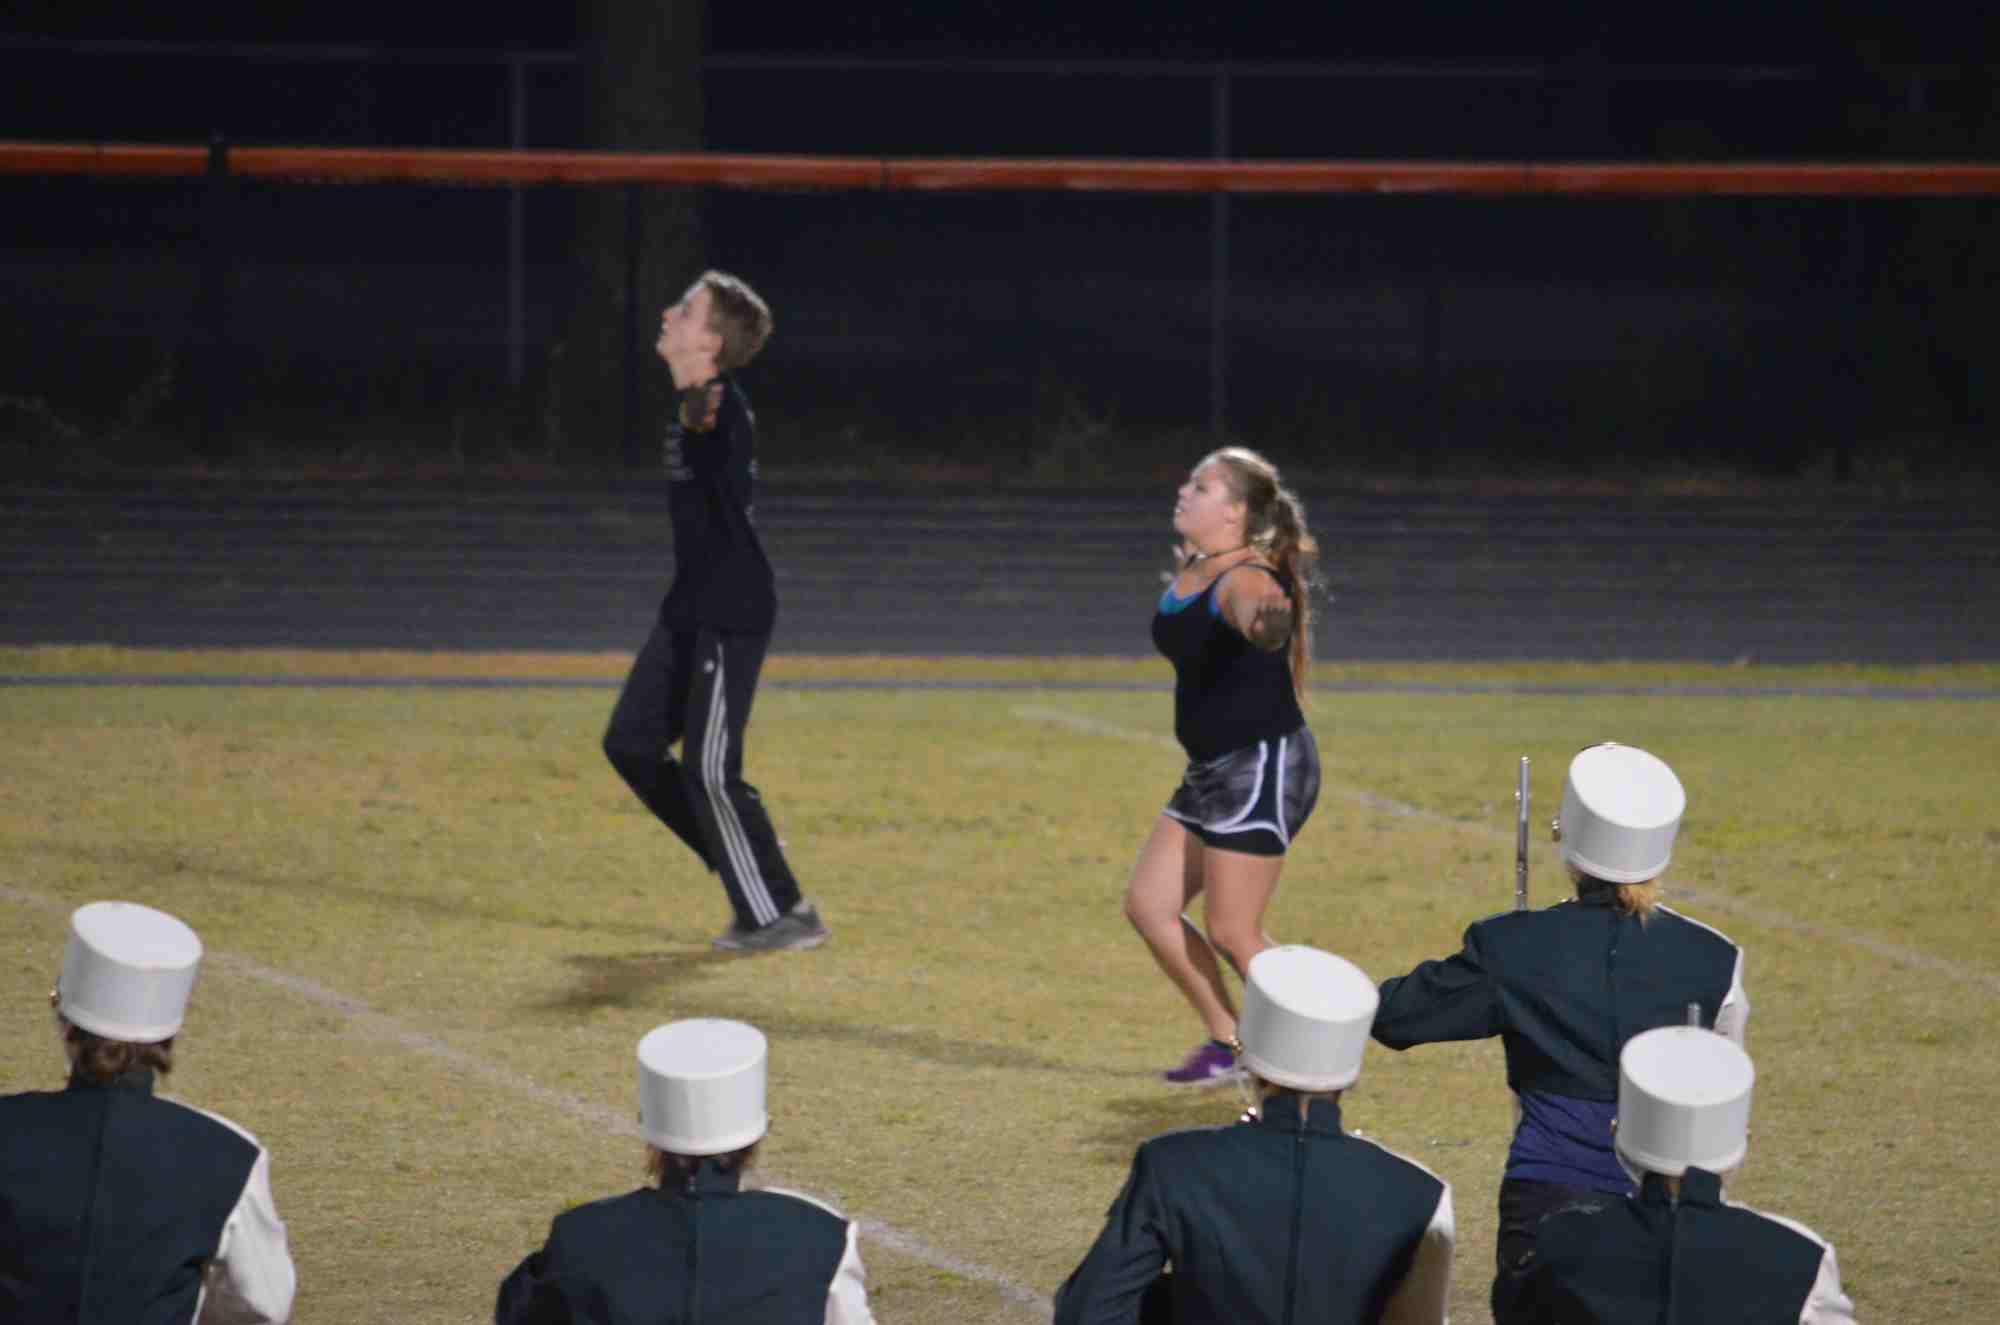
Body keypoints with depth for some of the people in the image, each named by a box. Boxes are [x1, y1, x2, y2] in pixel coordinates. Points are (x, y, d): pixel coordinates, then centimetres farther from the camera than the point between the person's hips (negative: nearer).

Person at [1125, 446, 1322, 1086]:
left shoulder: (1245, 579, -21)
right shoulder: (1190, 572, 6)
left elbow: (1262, 611, -48)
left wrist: (1267, 621, -66)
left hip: (1263, 767, -10)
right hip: (1210, 771, 10)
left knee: (1232, 933, -7)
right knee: (1148, 905, 8)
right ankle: (1230, 1042, 19)